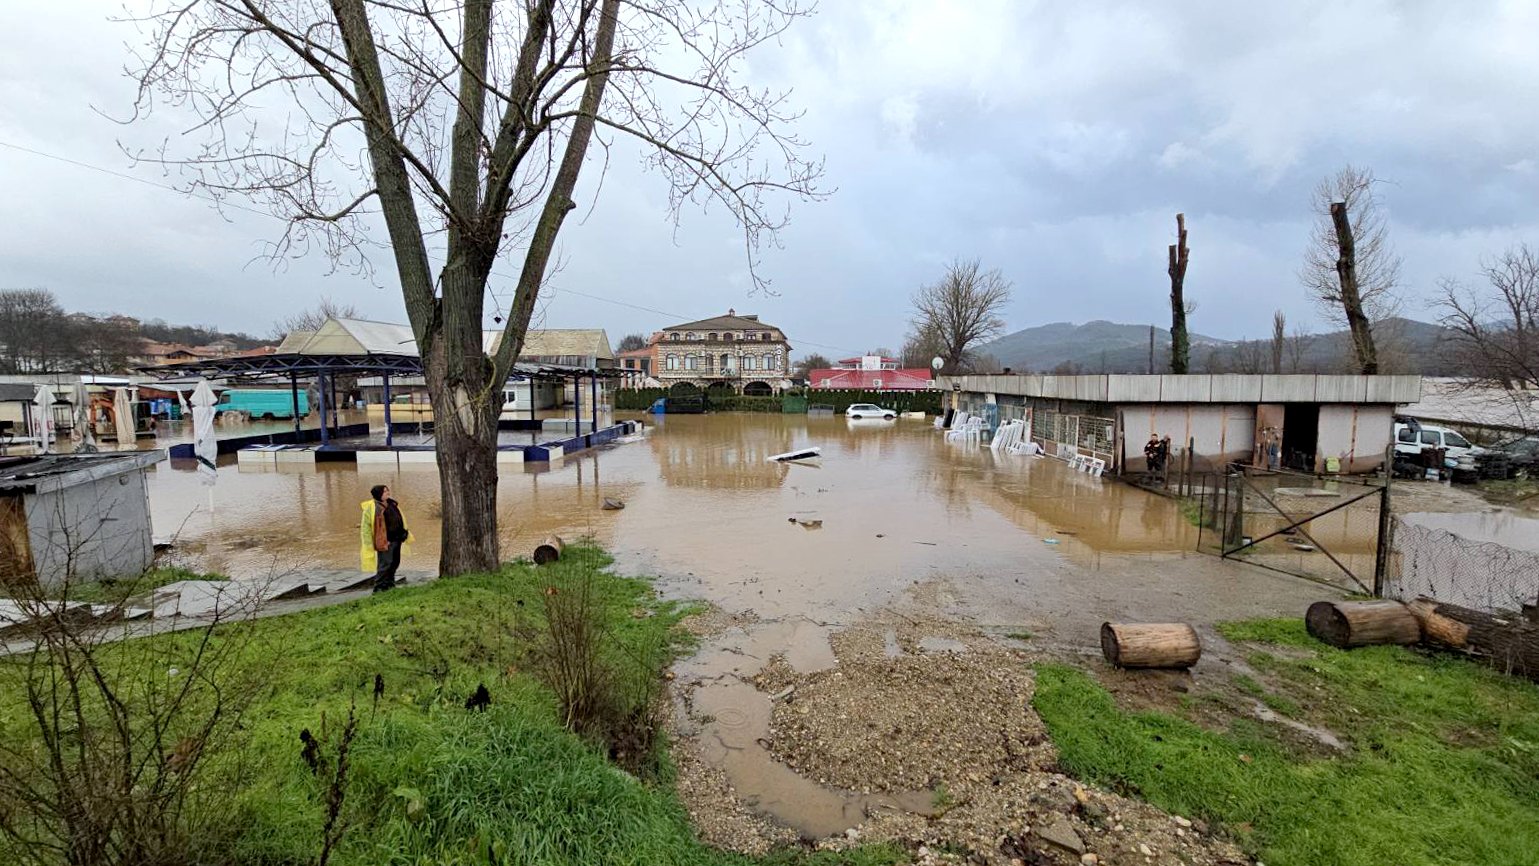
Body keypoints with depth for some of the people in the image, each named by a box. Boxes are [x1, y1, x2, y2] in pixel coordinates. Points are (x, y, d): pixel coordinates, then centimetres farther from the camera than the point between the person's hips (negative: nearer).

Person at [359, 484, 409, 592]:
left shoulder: (392, 504, 11)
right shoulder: (372, 507, -12)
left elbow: (399, 520, 23)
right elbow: (365, 526, -14)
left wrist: (404, 534, 20)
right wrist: (369, 545, -17)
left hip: (396, 540, 8)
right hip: (384, 541, -8)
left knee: (395, 563, 16)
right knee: (385, 564, -7)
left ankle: (390, 584, 29)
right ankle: (379, 587, 3)